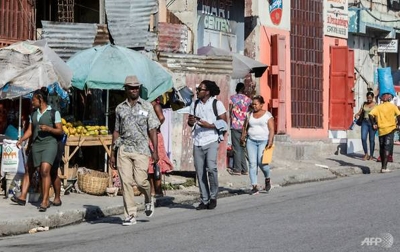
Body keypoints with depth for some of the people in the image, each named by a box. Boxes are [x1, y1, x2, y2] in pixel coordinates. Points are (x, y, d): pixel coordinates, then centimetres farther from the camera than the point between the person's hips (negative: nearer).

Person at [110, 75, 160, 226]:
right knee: (126, 181, -4)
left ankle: (148, 200, 23)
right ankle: (130, 215, 2)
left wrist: (155, 151, -5)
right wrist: (113, 154, 12)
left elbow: (152, 130, 3)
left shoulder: (147, 106, 5)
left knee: (140, 180, -10)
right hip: (123, 149, 2)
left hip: (141, 149, -2)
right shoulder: (120, 108, 12)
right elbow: (116, 132, 16)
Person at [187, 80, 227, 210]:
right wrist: (191, 121, -5)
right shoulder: (194, 104, 13)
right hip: (197, 142, 5)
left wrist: (209, 125, -16)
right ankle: (204, 200, 13)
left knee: (211, 167, -19)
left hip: (211, 141, -5)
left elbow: (224, 122, -3)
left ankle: (213, 197, -1)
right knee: (200, 172, 4)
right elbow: (189, 121, 19)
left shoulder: (217, 104, -1)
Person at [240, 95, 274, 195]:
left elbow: (271, 130, -5)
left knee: (261, 162, -17)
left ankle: (267, 178, 13)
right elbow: (245, 127, 19)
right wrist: (243, 135, 2)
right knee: (252, 163, -5)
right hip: (251, 141, 4)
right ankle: (255, 186, -4)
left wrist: (270, 141, -16)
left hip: (263, 141, -4)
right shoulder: (250, 115, 13)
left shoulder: (267, 115, 1)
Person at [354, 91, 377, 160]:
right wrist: (357, 114, -10)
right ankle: (366, 153, 8)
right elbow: (360, 112, 12)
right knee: (363, 138, -7)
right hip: (365, 122, 3)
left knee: (371, 139, 0)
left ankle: (371, 155, 9)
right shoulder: (364, 104, 11)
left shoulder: (376, 105, 0)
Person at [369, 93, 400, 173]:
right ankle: (384, 167, -10)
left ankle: (383, 166, 21)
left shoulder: (378, 107, 3)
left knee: (382, 148, 14)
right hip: (390, 129, -2)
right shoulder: (392, 106, -1)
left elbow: (371, 114, -10)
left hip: (381, 129, 2)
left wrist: (373, 124, 0)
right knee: (387, 148, -3)